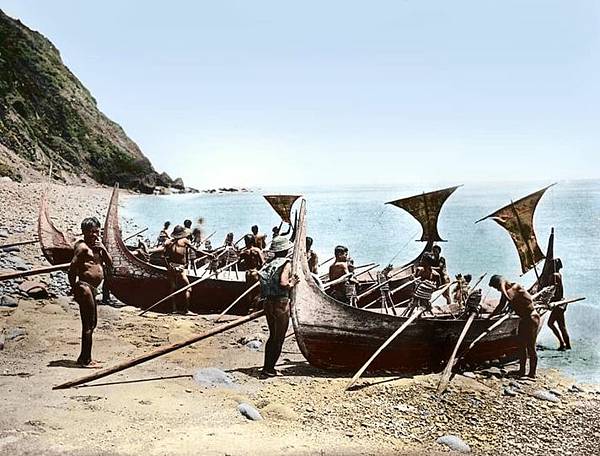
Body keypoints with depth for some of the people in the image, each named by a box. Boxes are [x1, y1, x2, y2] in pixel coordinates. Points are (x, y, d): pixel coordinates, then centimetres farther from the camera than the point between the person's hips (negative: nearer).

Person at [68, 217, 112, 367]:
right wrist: (75, 289, -14)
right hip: (84, 287, -10)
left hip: (92, 288, 10)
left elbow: (110, 264, 13)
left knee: (92, 323, 16)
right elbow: (72, 269, -16)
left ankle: (84, 358, 26)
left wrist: (103, 249, -1)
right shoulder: (82, 247, -11)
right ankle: (85, 359, 0)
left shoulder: (97, 246, 16)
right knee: (88, 324, -7)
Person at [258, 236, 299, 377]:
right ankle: (268, 369, 6)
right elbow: (283, 283, -24)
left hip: (268, 303, 7)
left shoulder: (269, 263, 8)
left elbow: (260, 277, 2)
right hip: (281, 304, -7)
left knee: (273, 336, 19)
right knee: (279, 338, 5)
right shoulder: (286, 263, -11)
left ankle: (267, 367, 22)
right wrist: (291, 284, -3)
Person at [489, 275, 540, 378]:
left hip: (532, 318, -9)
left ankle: (532, 373, 2)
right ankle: (521, 370, 23)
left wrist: (503, 287, -28)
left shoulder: (516, 287, -20)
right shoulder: (507, 291, 5)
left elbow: (509, 298, -39)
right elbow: (501, 306, 18)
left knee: (530, 347, -4)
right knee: (521, 345, 14)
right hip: (524, 319, 9)